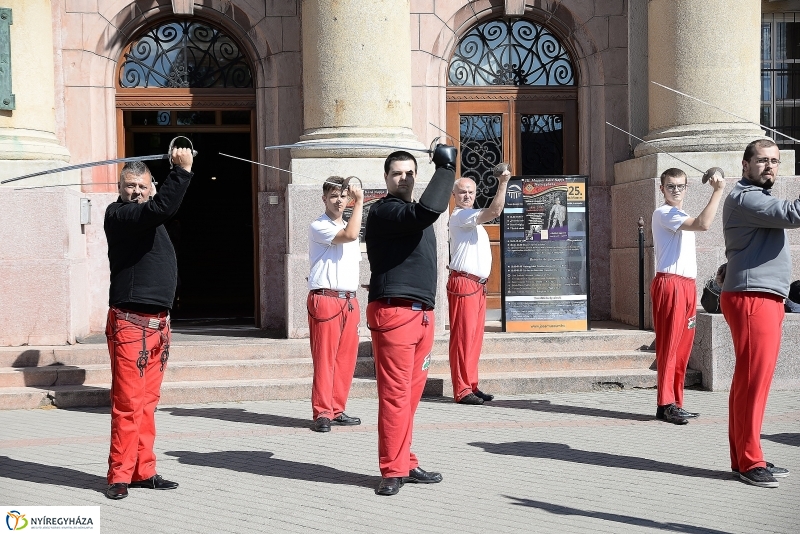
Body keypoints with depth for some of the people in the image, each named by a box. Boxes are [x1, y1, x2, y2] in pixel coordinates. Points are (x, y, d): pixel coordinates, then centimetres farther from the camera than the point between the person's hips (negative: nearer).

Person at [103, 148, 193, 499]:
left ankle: (143, 471, 16)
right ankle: (120, 476, 0)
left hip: (158, 322, 8)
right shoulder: (118, 214, -9)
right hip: (130, 322, -8)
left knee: (147, 401, 10)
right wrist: (182, 170, -23)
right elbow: (162, 208, -25)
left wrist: (181, 170, 21)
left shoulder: (147, 215, 17)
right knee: (129, 402, -7)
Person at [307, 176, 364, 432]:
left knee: (346, 357, 5)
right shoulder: (318, 227, -4)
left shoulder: (348, 227, 21)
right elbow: (349, 235, -21)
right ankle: (322, 413, -2)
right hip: (325, 299, -7)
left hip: (349, 301, 7)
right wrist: (360, 202, -14)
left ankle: (337, 410, 13)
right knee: (324, 358, -7)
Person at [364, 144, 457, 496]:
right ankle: (393, 471, -1)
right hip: (393, 312, -9)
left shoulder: (413, 214, 22)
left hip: (422, 314, 9)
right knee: (395, 393, -7)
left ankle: (405, 464, 17)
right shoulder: (383, 212, -8)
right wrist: (445, 169, -17)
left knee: (411, 394, 10)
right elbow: (426, 212, -24)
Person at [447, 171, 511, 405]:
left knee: (475, 338, 10)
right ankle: (461, 390, -8)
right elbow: (494, 212, -23)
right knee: (463, 337, -9)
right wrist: (502, 184, -23)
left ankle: (471, 386, 14)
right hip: (463, 283, -10)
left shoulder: (470, 217, 23)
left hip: (477, 285, 10)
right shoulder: (459, 215, -10)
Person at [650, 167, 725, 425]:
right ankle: (665, 405, -6)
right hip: (670, 283, -9)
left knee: (683, 348, 8)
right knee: (669, 346, -8)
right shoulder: (663, 214, -8)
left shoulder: (681, 216, 23)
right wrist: (718, 191, -23)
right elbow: (702, 224, -24)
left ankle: (675, 404, 12)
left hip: (687, 285, 9)